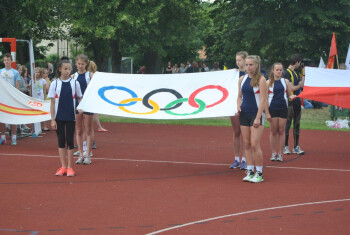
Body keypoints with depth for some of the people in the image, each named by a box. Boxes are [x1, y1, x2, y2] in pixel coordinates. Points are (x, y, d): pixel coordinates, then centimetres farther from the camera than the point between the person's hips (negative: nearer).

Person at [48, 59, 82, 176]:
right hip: (59, 117, 0)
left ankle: (69, 167, 8)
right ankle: (63, 167, 12)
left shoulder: (74, 83, 1)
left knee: (70, 141, 1)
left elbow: (80, 98, 12)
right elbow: (52, 103, 1)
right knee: (61, 140, 5)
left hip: (71, 117, 0)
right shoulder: (55, 84, 0)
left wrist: (80, 108, -7)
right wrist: (52, 120, -3)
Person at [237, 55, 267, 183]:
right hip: (244, 115, 6)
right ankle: (250, 171, 11)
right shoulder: (242, 79, 9)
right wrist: (238, 106, -1)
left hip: (256, 115, -6)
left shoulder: (261, 79, -8)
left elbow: (263, 100, -12)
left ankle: (259, 173, -1)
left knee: (255, 144, -10)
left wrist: (258, 117, -17)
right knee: (247, 144, 6)